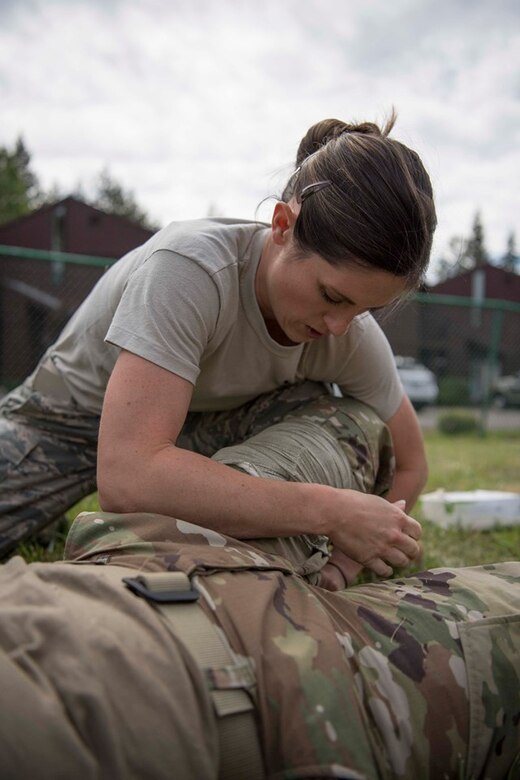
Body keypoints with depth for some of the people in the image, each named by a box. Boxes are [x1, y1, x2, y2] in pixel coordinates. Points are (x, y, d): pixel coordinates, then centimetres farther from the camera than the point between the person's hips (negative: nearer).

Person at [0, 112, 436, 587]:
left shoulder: (355, 337, -20)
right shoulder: (191, 267, -37)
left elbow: (409, 466, -6)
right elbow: (126, 476, -46)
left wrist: (348, 550, -26)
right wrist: (330, 513, -43)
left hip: (203, 428, 3)